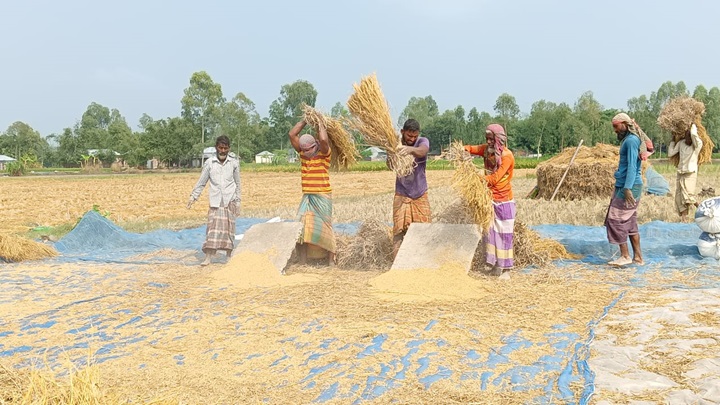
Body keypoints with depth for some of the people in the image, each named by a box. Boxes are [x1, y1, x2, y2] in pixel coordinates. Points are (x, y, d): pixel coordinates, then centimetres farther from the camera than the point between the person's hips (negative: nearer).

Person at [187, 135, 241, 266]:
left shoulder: (234, 162, 3)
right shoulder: (209, 163, 1)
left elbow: (237, 183, 9)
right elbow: (201, 181, 7)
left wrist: (237, 201, 9)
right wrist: (193, 196, 2)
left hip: (229, 201, 0)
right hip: (215, 201, 0)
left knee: (229, 228, 3)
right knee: (213, 227, -7)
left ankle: (229, 256, 11)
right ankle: (208, 256, -8)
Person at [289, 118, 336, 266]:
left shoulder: (323, 154, -4)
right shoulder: (303, 153, 10)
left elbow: (323, 139, -25)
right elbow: (292, 134, 5)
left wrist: (320, 124, -9)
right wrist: (305, 120, 5)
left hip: (323, 197, -5)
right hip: (307, 197, 5)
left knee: (324, 228, 1)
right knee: (301, 229, -2)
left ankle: (331, 260, 8)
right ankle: (302, 262, 1)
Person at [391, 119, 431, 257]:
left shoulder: (423, 141, -10)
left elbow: (422, 151, -36)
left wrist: (410, 149, -59)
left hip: (420, 194, 1)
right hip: (401, 194, 0)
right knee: (399, 230, -4)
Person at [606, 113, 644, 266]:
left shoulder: (631, 140, -12)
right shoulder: (627, 140, 17)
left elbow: (632, 166, -20)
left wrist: (627, 188, -25)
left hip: (629, 186, -10)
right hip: (623, 185, 10)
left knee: (615, 219, -7)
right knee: (630, 222, 10)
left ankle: (625, 256, -2)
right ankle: (637, 257, 13)